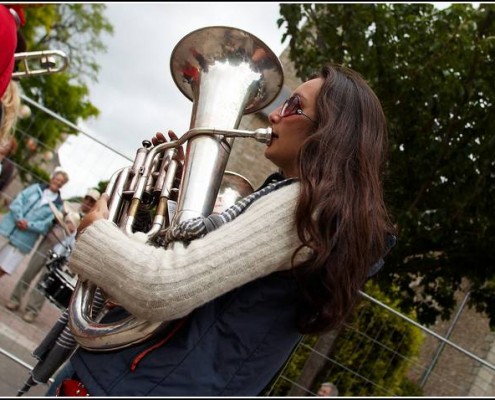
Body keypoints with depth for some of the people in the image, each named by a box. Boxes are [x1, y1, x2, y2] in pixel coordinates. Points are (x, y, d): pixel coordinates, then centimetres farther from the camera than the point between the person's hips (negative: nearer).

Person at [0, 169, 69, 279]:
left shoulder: (57, 205, 4)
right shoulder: (36, 187, 9)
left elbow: (46, 226, -5)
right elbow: (18, 201, 0)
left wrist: (29, 225, -18)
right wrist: (19, 218, -16)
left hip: (22, 241, -2)